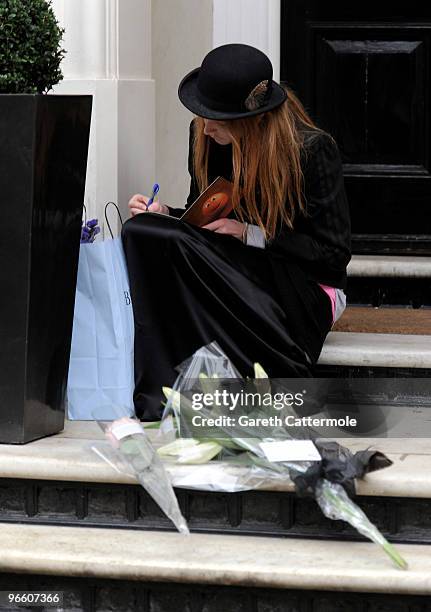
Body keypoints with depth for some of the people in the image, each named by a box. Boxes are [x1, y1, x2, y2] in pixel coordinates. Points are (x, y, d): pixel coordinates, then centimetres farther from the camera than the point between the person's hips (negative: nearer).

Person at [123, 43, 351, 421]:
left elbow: (334, 252, -11)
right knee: (143, 231, -25)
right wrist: (163, 215, -6)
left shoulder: (313, 149, -13)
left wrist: (249, 234, -18)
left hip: (304, 287, -6)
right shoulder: (206, 139, 3)